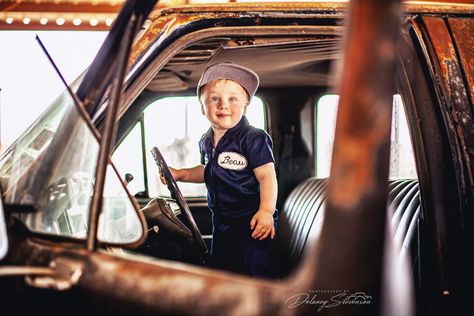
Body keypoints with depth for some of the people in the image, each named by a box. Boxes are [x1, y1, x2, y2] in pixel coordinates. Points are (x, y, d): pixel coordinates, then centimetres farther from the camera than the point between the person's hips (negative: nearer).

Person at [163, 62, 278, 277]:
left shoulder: (253, 139, -16)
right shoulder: (206, 142, 7)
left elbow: (267, 176, -20)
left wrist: (266, 211, -31)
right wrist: (180, 174, 13)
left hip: (251, 221, -8)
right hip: (221, 222, 8)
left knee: (256, 272, -6)